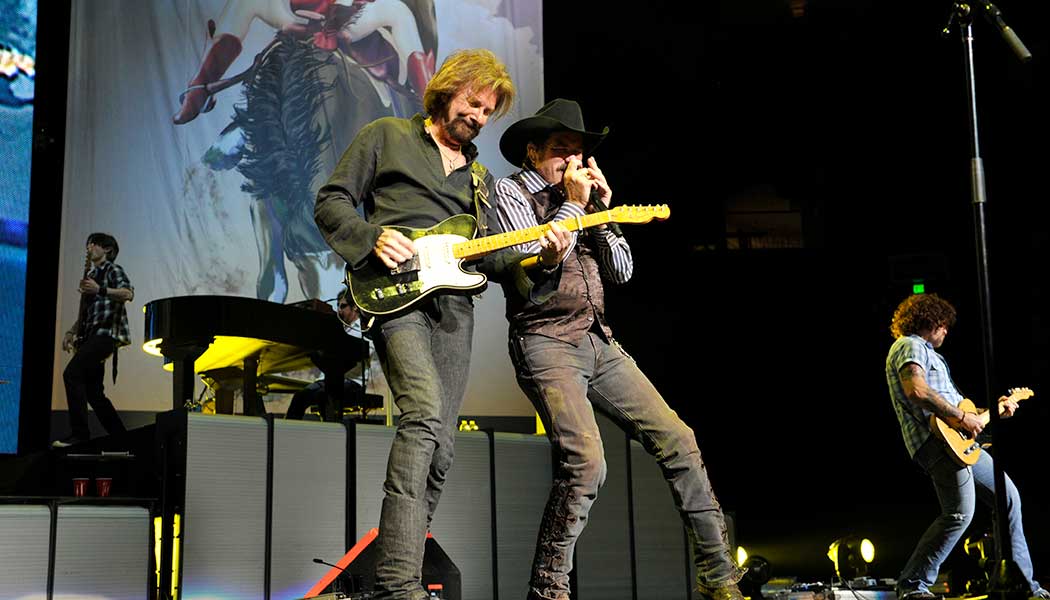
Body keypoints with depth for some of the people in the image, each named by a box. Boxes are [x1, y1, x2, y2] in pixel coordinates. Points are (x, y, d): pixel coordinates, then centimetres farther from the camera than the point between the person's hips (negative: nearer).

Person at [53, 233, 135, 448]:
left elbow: (128, 293, -17)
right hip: (90, 335, 9)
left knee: (71, 373, -23)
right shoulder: (91, 275, 25)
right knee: (92, 390, 6)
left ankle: (79, 433, -24)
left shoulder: (113, 270, 1)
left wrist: (100, 290, -29)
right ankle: (120, 437, 12)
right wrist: (71, 332, 16)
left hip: (105, 333, -9)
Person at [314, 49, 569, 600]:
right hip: (394, 293, -6)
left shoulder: (479, 177, 27)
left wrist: (540, 261, 2)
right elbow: (331, 202, 8)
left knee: (438, 451, 0)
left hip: (453, 305, 6)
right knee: (426, 413, -28)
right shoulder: (387, 136, 13)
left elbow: (488, 257, 21)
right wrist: (374, 236, -10)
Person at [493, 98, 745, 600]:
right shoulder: (511, 191, 2)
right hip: (546, 343, -7)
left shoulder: (582, 195, 18)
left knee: (677, 440, 0)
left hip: (599, 343, 7)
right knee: (585, 461, -24)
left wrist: (601, 209, 2)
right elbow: (534, 257, -15)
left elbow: (621, 271, 13)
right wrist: (573, 204, -7)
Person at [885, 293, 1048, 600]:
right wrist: (960, 417, -19)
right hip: (936, 441, -11)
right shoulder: (910, 346, -5)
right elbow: (916, 390, -23)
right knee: (960, 512, -22)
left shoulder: (927, 353, 29)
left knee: (1009, 498, 14)